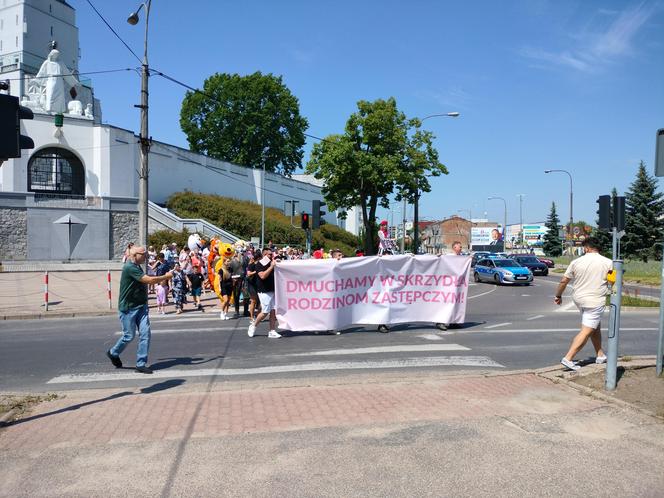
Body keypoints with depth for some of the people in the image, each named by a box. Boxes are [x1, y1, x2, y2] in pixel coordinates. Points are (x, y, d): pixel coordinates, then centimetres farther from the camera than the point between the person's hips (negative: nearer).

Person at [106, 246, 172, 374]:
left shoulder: (137, 267, 12)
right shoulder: (129, 268, -19)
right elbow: (149, 280, -24)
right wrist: (166, 277, -14)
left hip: (141, 307, 8)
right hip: (128, 308, -8)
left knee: (145, 333, -1)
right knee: (129, 336, 3)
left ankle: (141, 364, 5)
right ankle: (113, 353, 32)